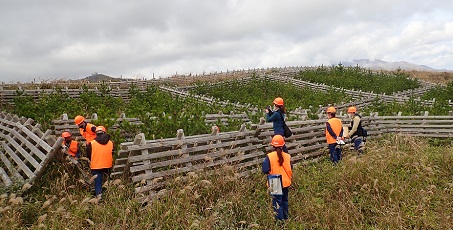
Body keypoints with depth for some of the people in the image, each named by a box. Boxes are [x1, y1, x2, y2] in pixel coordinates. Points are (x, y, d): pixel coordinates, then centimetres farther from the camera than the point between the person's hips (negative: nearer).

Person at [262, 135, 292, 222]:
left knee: (277, 203, 6)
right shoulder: (287, 156, -9)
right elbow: (290, 170, -1)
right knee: (284, 201, 22)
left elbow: (265, 170, -17)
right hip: (285, 183, 4)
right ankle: (285, 218, 35)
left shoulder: (269, 157, -18)